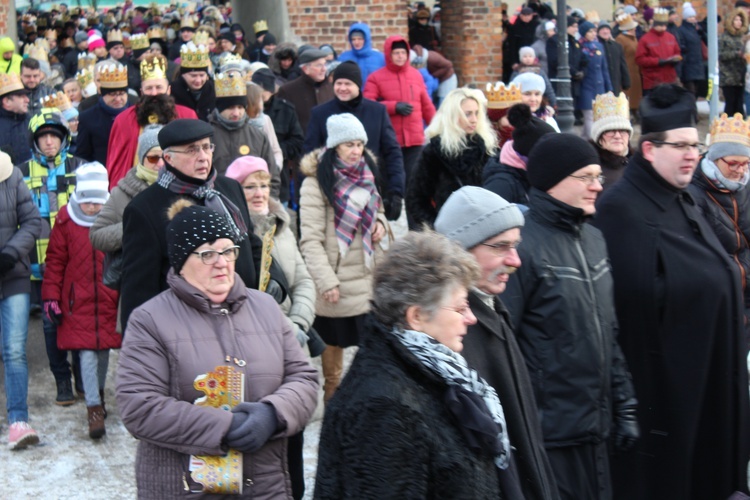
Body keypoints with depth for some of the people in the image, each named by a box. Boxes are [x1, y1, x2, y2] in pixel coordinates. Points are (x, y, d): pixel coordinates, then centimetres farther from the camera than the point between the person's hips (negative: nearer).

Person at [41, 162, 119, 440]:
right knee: (87, 353, -6)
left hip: (110, 299, 1)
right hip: (78, 300, -1)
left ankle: (98, 392, 36)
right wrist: (51, 296, -1)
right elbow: (55, 261, 2)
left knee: (104, 349, 12)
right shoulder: (66, 220, -5)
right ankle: (94, 409, 0)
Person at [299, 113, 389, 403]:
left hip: (369, 278, 6)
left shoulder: (367, 174, 11)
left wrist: (380, 224, 2)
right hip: (338, 285, -6)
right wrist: (326, 282, -20)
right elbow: (310, 239, -15)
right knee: (333, 347, 6)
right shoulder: (316, 182, -11)